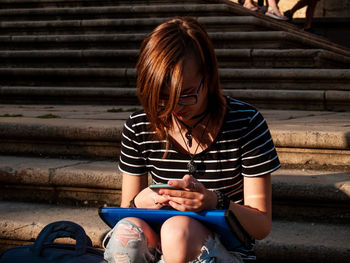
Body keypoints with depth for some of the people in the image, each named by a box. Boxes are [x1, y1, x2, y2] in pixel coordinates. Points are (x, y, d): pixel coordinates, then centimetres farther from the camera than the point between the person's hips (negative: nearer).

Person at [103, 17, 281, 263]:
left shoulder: (245, 124, -8)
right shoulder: (138, 128, -1)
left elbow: (262, 226, -7)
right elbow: (126, 211, 9)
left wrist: (215, 202, -27)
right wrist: (138, 204, -17)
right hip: (157, 243, 2)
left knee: (178, 229, -37)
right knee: (127, 232, -35)